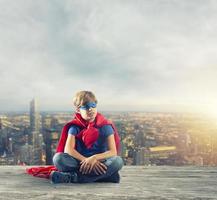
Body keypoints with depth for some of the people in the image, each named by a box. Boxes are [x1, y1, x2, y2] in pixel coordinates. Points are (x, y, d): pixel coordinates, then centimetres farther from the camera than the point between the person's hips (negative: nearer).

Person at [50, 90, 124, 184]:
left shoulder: (105, 126, 2)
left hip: (100, 163, 0)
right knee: (58, 158, -27)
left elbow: (113, 152, -7)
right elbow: (68, 149, -10)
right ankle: (106, 175, -30)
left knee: (118, 161, -30)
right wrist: (86, 160, -24)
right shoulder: (75, 126, 4)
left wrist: (94, 158, -24)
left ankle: (71, 177, -31)